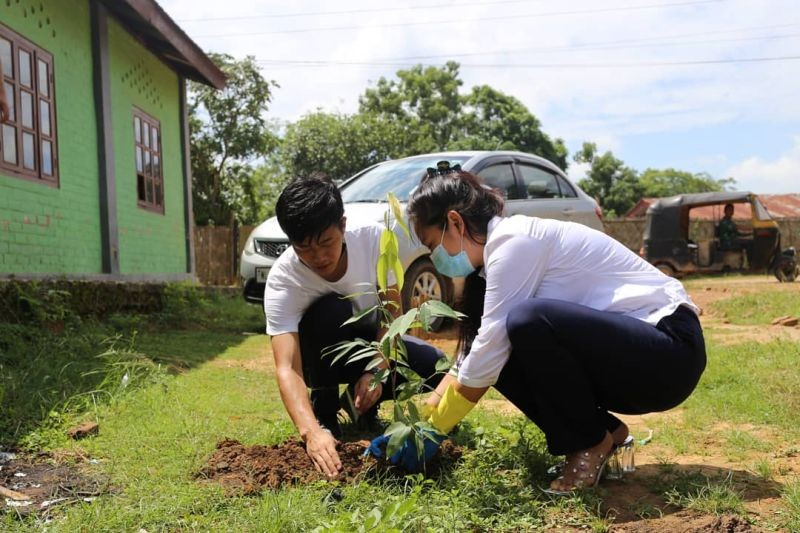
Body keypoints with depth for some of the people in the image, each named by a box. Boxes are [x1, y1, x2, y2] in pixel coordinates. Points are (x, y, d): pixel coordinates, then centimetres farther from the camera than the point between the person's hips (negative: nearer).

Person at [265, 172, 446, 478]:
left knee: (437, 369, -25)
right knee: (330, 310, -36)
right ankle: (324, 410, -12)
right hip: (324, 357, -2)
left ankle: (364, 403, 4)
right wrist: (311, 431, -56)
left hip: (373, 341, 2)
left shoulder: (375, 239, -26)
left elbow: (392, 313, -18)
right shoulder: (282, 280, -32)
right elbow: (286, 368, -40)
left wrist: (375, 372, -33)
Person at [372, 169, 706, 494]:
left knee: (528, 320, -31)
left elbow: (489, 353, -20)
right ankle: (603, 431, 8)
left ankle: (591, 444, -7)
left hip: (670, 351, -9)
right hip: (618, 343, 9)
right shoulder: (501, 249, 9)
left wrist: (434, 430, -10)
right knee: (499, 353, -1)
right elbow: (473, 357, 10)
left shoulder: (515, 239, -18)